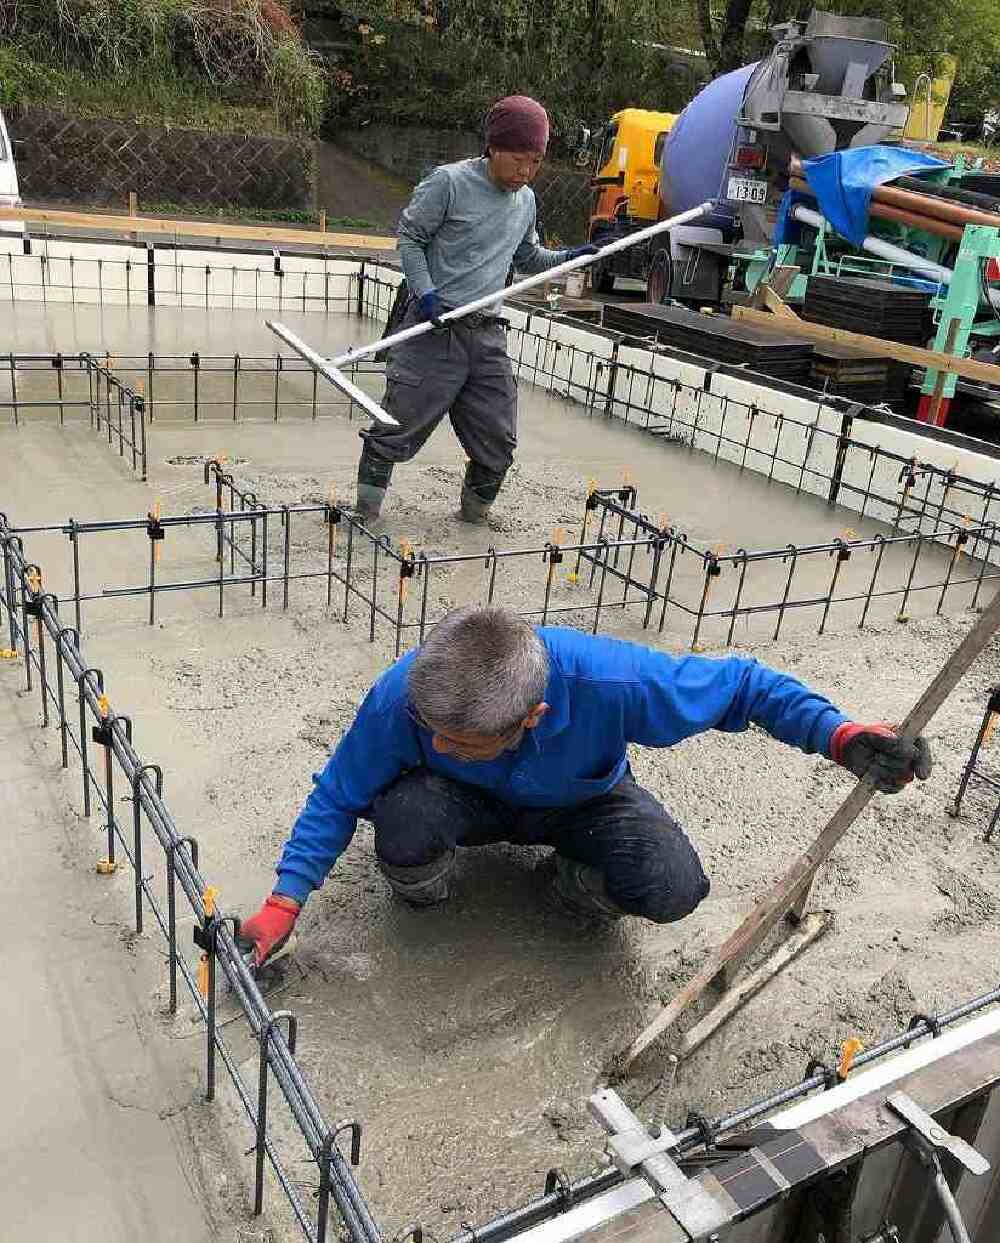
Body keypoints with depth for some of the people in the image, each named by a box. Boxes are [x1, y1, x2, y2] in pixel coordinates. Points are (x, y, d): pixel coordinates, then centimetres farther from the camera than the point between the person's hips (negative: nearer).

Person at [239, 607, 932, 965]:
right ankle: (423, 892, 5)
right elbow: (338, 796, -19)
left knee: (672, 887, -28)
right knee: (404, 826, -35)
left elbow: (736, 682, -27)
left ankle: (579, 886, 9)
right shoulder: (401, 695, -37)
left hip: (582, 801, 0)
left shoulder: (608, 680, -42)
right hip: (472, 801, 1)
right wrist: (282, 907, -24)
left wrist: (840, 736, -38)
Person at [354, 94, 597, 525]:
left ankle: (475, 511, 27)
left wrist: (567, 258, 10)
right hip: (434, 328, -6)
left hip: (487, 334, 6)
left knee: (498, 438, 8)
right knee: (400, 424, -4)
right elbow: (409, 235, -2)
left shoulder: (526, 200, 14)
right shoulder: (450, 182, -6)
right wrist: (424, 291, -15)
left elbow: (528, 259, 27)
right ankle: (366, 507, 9)